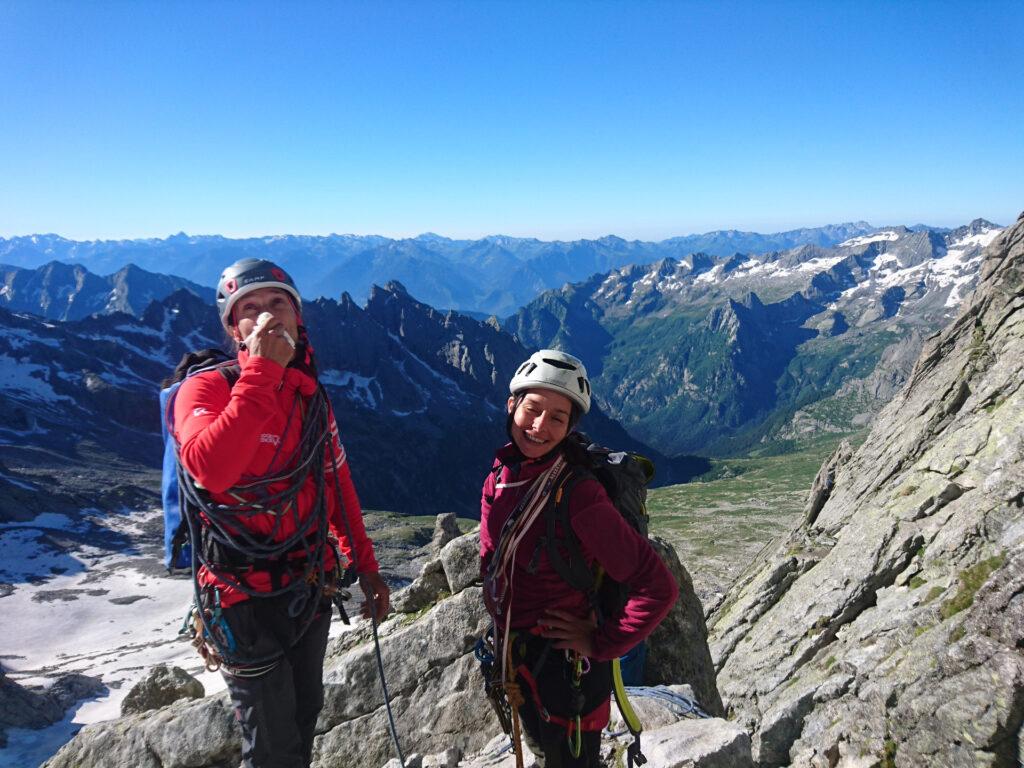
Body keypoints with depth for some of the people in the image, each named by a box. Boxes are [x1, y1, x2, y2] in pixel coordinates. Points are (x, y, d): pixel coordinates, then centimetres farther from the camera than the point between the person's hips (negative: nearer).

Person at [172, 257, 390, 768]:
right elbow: (210, 469, -38)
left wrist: (365, 566, 12)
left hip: (311, 587, 6)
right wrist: (261, 372, -36)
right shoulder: (206, 389, -16)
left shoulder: (310, 394, 2)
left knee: (304, 716, 24)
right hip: (247, 599, -6)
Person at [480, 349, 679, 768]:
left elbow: (658, 587, -28)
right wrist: (503, 634, 10)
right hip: (513, 662, 7)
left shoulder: (578, 495, -28)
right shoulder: (499, 478, -7)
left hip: (565, 667, -7)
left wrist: (601, 643, -19)